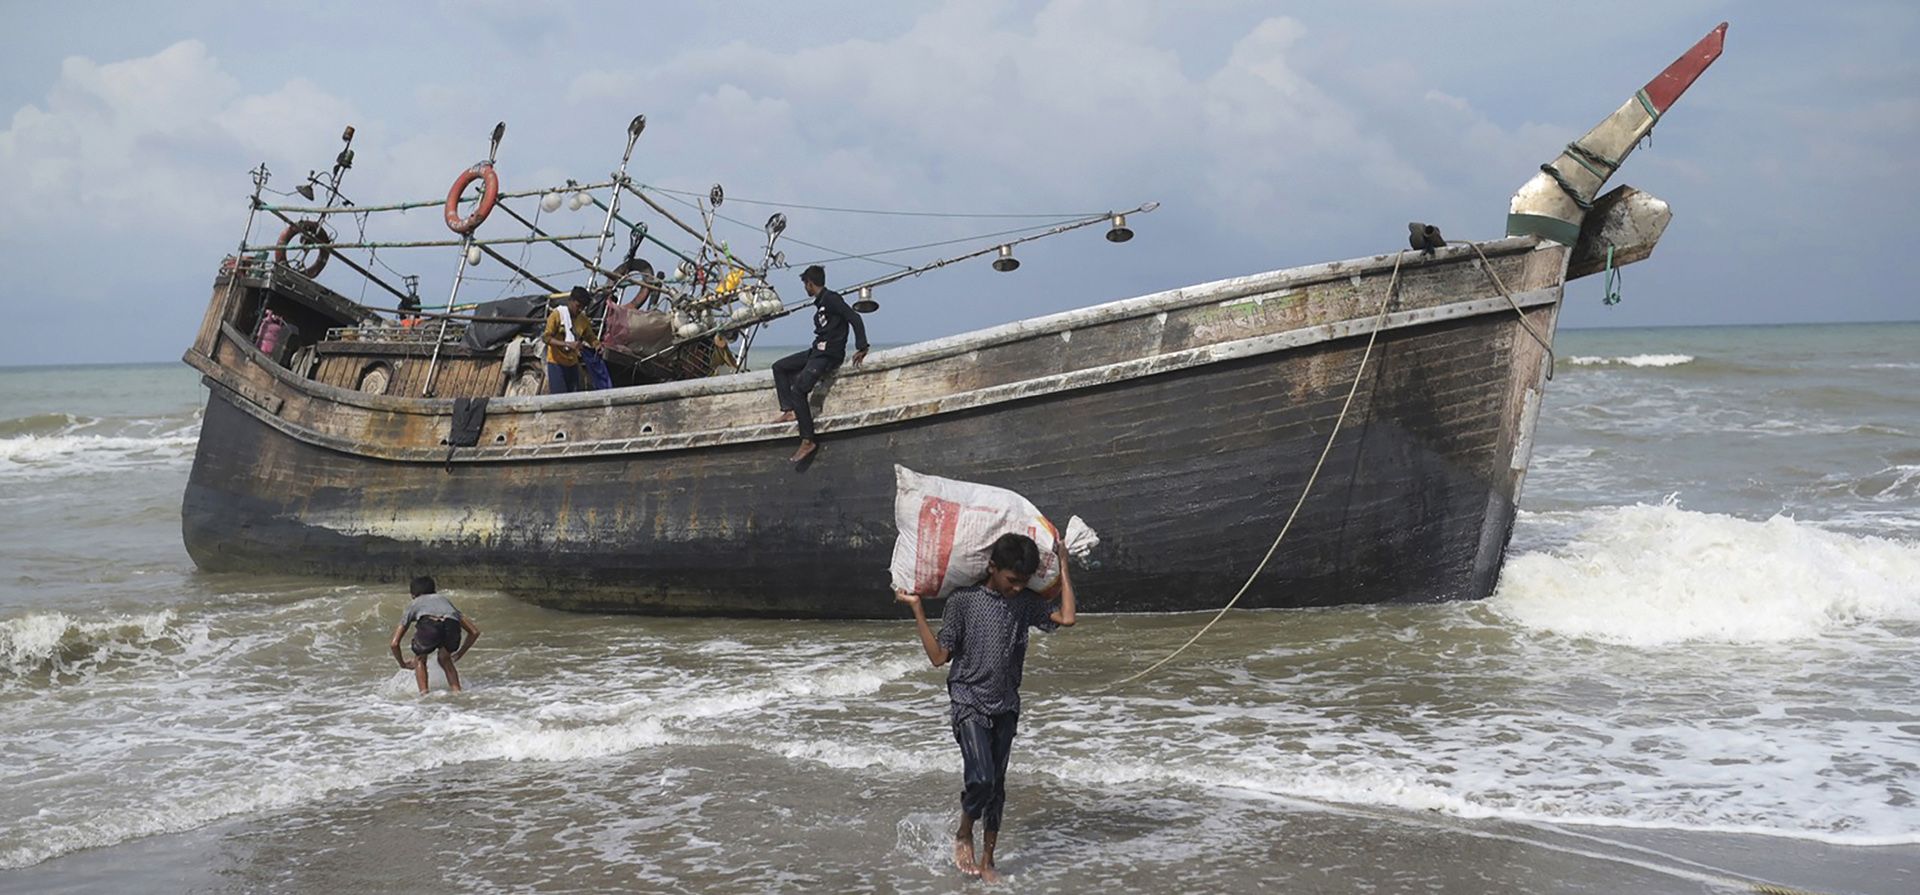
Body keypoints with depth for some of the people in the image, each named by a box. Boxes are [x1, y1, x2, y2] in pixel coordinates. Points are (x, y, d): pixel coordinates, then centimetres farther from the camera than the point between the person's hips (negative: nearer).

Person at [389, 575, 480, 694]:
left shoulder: (414, 604, 38)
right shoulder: (445, 600, 43)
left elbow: (394, 643, 34)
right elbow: (475, 632, 40)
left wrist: (403, 664, 50)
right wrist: (460, 654, 52)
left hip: (428, 624, -2)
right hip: (451, 625, 2)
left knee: (420, 660, 28)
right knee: (445, 659, 32)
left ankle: (424, 693, 13)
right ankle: (457, 691, 20)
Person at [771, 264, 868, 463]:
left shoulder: (831, 299, -12)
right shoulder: (820, 303, 17)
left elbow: (854, 318, -18)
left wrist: (861, 347, -22)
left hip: (829, 355, -10)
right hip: (817, 350, 10)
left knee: (798, 389, -21)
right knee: (779, 367, 15)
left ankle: (807, 441, -21)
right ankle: (789, 411, 3)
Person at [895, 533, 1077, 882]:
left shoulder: (1027, 602, 4)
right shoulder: (962, 600, -7)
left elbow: (1066, 618, -10)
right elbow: (939, 656, -6)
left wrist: (1063, 567, -4)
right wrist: (917, 610, -15)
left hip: (1005, 708, 4)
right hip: (969, 703, -4)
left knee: (997, 787, 7)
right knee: (980, 778, -19)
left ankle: (987, 860, 19)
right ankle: (963, 835, 9)